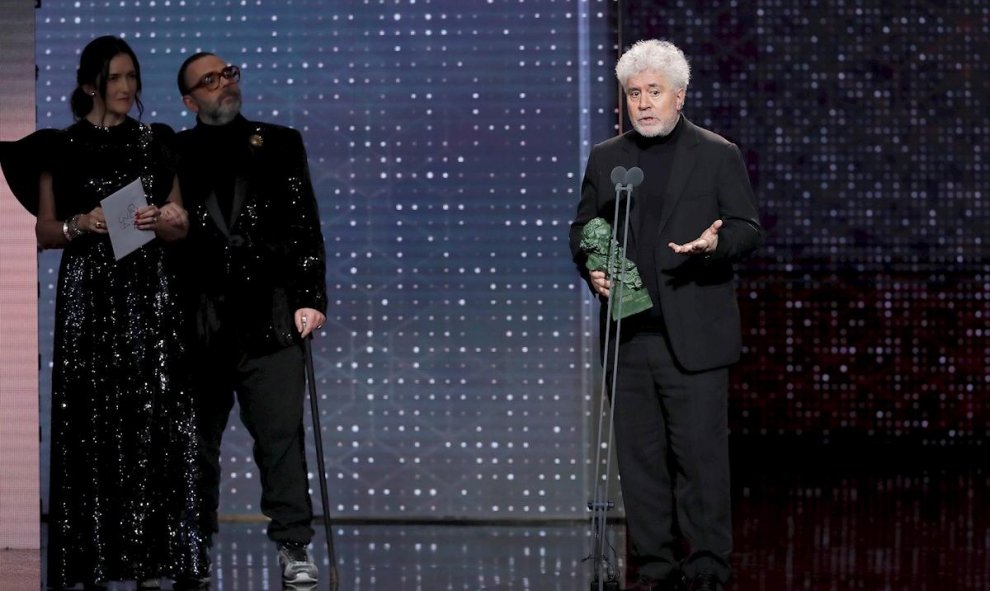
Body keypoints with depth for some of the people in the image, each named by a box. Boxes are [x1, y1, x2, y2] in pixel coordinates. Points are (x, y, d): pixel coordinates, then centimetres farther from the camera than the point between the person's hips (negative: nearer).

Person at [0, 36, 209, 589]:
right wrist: (79, 224, -13)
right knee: (94, 424, -5)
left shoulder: (156, 142, 11)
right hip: (89, 295, -1)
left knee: (156, 419, -7)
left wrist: (159, 222, -10)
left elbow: (182, 225, 12)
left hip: (150, 296, 2)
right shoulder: (61, 148, 5)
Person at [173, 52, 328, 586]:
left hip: (268, 317, 0)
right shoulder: (172, 154, 9)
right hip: (198, 322, 0)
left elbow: (305, 226, 8)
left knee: (281, 435, -5)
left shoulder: (279, 144, 12)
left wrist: (310, 298, -2)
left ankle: (293, 545, -3)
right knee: (197, 440, 6)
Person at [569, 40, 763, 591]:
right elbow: (582, 229, 19)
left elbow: (749, 228, 2)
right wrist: (590, 267, -2)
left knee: (701, 453, -5)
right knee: (639, 457, 5)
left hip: (694, 336, -4)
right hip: (628, 335, 4)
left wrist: (716, 243, -20)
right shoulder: (605, 158, 14)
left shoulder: (719, 155, 4)